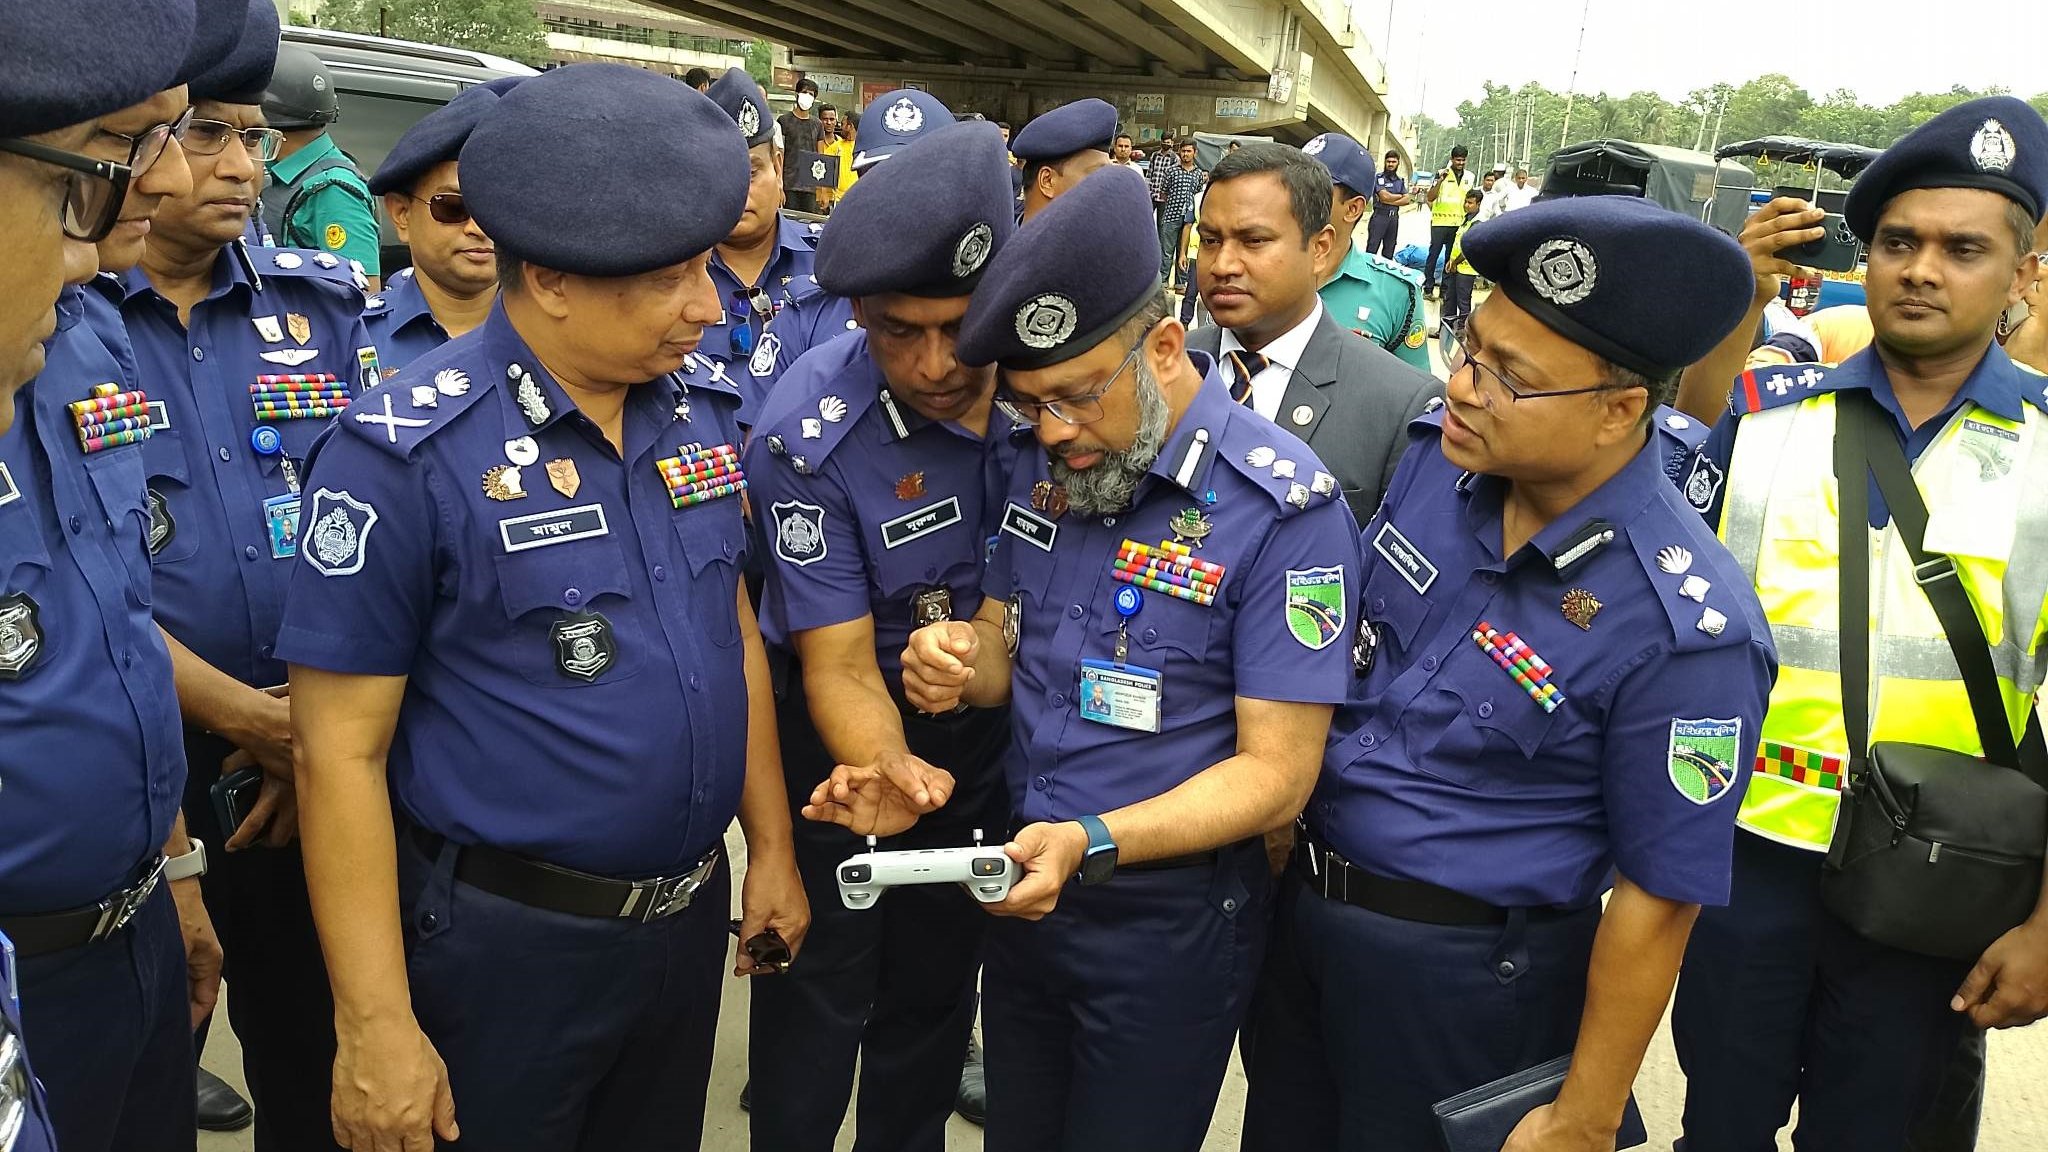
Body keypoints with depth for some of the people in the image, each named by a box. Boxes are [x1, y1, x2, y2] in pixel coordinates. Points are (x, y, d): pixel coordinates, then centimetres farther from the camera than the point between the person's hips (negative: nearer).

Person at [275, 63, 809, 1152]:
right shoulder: (404, 452, -18)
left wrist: (771, 846, 11)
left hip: (691, 913, 6)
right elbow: (340, 750, -16)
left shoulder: (702, 407, -1)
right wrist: (375, 1028, -15)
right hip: (505, 942, -5)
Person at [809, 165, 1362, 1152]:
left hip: (1169, 916, -5)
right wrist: (960, 663, -15)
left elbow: (1276, 772, -20)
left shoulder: (1285, 507, -20)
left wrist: (1091, 842, -32)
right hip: (1024, 885, 6)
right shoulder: (1051, 464, 0)